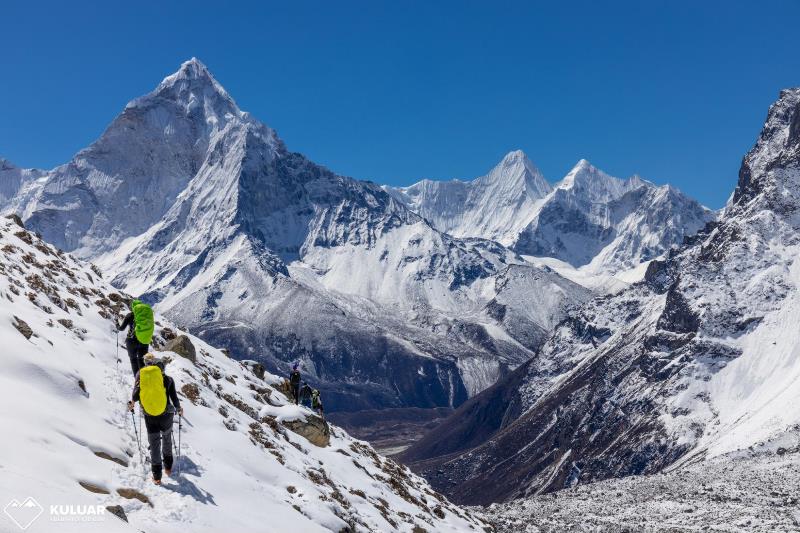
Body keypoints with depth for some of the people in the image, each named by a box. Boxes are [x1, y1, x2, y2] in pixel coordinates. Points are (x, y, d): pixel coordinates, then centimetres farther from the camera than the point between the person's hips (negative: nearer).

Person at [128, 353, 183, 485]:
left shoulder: (140, 373, -2)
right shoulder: (167, 379, -5)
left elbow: (136, 394, -8)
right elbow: (174, 398, -4)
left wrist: (132, 403, 13)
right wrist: (179, 409, 15)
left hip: (149, 416, 1)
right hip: (166, 415, -1)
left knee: (154, 445, 12)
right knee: (167, 439, 25)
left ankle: (157, 477, 12)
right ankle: (168, 467, 35)